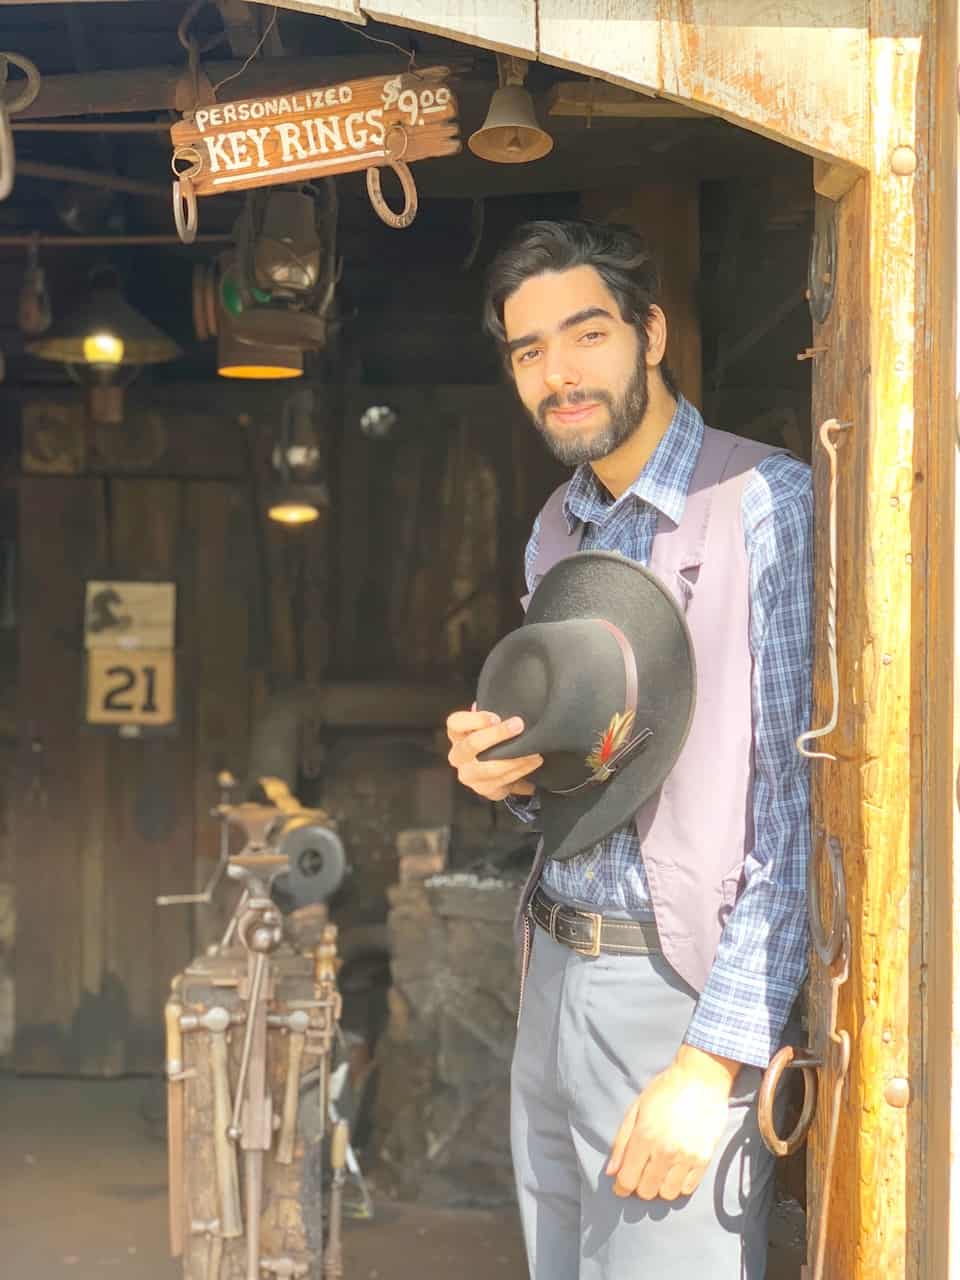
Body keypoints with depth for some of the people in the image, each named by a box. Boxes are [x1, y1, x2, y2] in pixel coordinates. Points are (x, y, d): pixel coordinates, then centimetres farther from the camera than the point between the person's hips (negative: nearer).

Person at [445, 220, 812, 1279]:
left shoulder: (765, 504, -14)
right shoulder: (556, 530, 12)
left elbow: (800, 808, -18)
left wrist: (714, 1059, -21)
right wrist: (504, 775, -2)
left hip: (678, 991, -7)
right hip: (554, 980, 7)